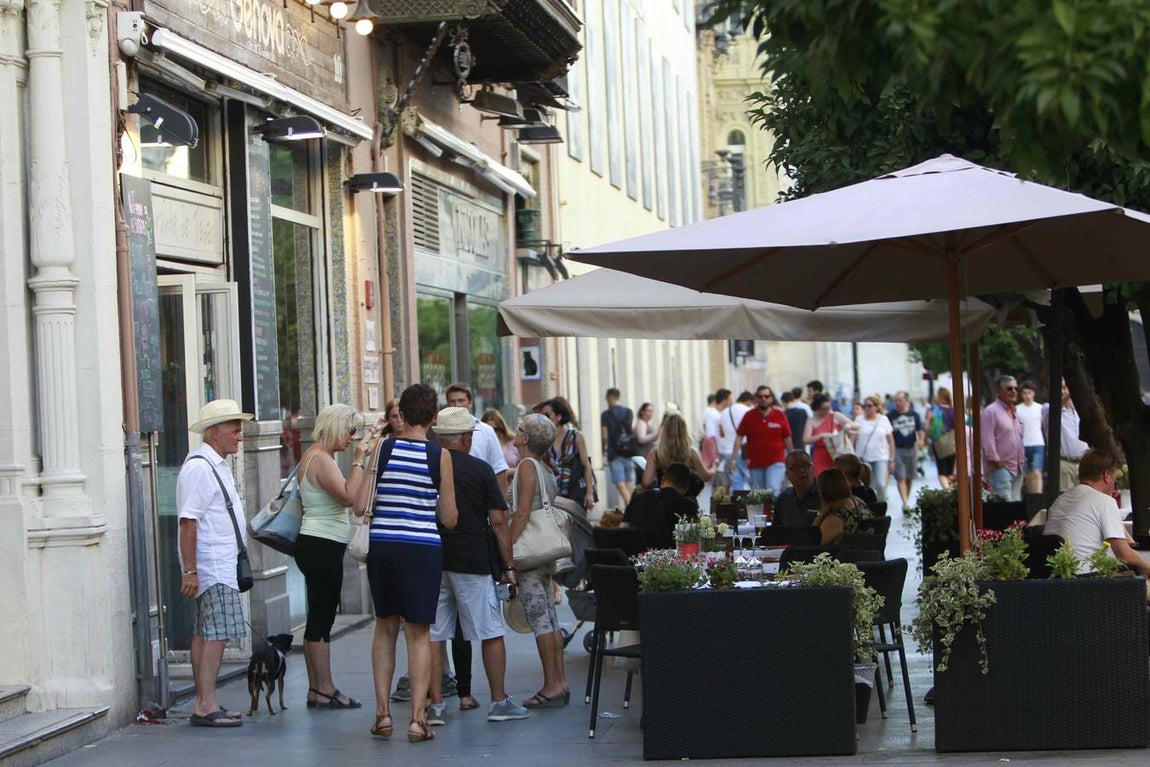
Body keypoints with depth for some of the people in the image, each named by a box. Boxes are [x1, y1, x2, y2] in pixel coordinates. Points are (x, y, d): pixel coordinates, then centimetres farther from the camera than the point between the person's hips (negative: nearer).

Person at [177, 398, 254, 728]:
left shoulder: (216, 465, 18)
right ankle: (206, 706, -13)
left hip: (222, 563, 10)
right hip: (210, 566, -10)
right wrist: (189, 571, -24)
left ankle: (204, 703, 14)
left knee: (205, 633, 11)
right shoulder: (199, 467, -15)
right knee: (217, 633, -13)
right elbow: (188, 521, -20)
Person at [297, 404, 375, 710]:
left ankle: (316, 690, 13)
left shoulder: (317, 456, 17)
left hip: (318, 547, 11)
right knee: (322, 618, -7)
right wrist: (359, 460, -19)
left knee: (319, 618, 10)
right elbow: (349, 496, -25)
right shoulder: (320, 458, -14)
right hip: (322, 546, -11)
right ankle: (325, 690, -5)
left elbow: (353, 495, 16)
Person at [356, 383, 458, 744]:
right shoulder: (440, 455, -5)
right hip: (423, 548, -2)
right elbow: (449, 518, -1)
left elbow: (359, 505, -5)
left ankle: (383, 712, 15)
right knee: (419, 633, 4)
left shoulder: (382, 449, -2)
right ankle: (417, 718, -1)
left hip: (382, 547, 2)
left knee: (385, 627, 16)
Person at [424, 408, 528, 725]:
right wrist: (508, 565, 3)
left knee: (432, 635, 5)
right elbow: (498, 521, -4)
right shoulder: (480, 470, -2)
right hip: (473, 560, -2)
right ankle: (499, 702, 10)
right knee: (490, 633, 7)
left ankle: (435, 705, 3)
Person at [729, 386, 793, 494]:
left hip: (776, 462, -2)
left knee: (773, 490, -18)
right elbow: (739, 437, 0)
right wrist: (733, 459, -7)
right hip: (755, 463, 2)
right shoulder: (749, 416, 0)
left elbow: (787, 438, 5)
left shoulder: (779, 415, -1)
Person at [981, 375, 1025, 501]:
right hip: (1001, 467, -8)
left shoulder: (1013, 412, 19)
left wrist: (1022, 460, 17)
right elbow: (987, 442, -13)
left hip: (1017, 467, 8)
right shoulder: (991, 411, -8)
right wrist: (996, 462, -15)